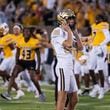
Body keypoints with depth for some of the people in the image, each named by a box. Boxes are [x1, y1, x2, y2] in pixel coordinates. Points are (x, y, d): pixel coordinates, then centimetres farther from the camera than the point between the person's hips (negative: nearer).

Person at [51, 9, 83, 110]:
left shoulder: (68, 32, 19)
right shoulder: (57, 32, -8)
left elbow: (80, 47, 17)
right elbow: (69, 44, -21)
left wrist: (75, 33, 10)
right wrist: (69, 31, -8)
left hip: (70, 68, 9)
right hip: (63, 67, -9)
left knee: (74, 99, 11)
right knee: (62, 96, -14)